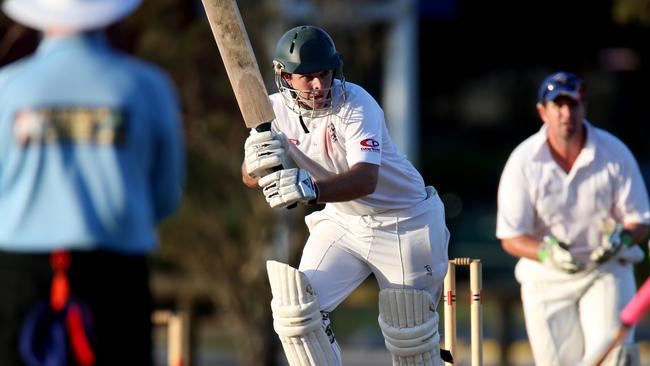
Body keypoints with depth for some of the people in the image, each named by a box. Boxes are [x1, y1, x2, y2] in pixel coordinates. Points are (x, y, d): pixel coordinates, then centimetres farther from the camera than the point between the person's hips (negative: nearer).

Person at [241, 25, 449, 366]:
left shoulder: (356, 104, -26)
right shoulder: (276, 109, -10)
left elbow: (366, 180, -40)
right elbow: (250, 178, -15)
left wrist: (310, 190, -57)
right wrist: (258, 162, -40)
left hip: (406, 222, -4)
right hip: (342, 221, 4)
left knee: (409, 334, 1)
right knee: (296, 308, -12)